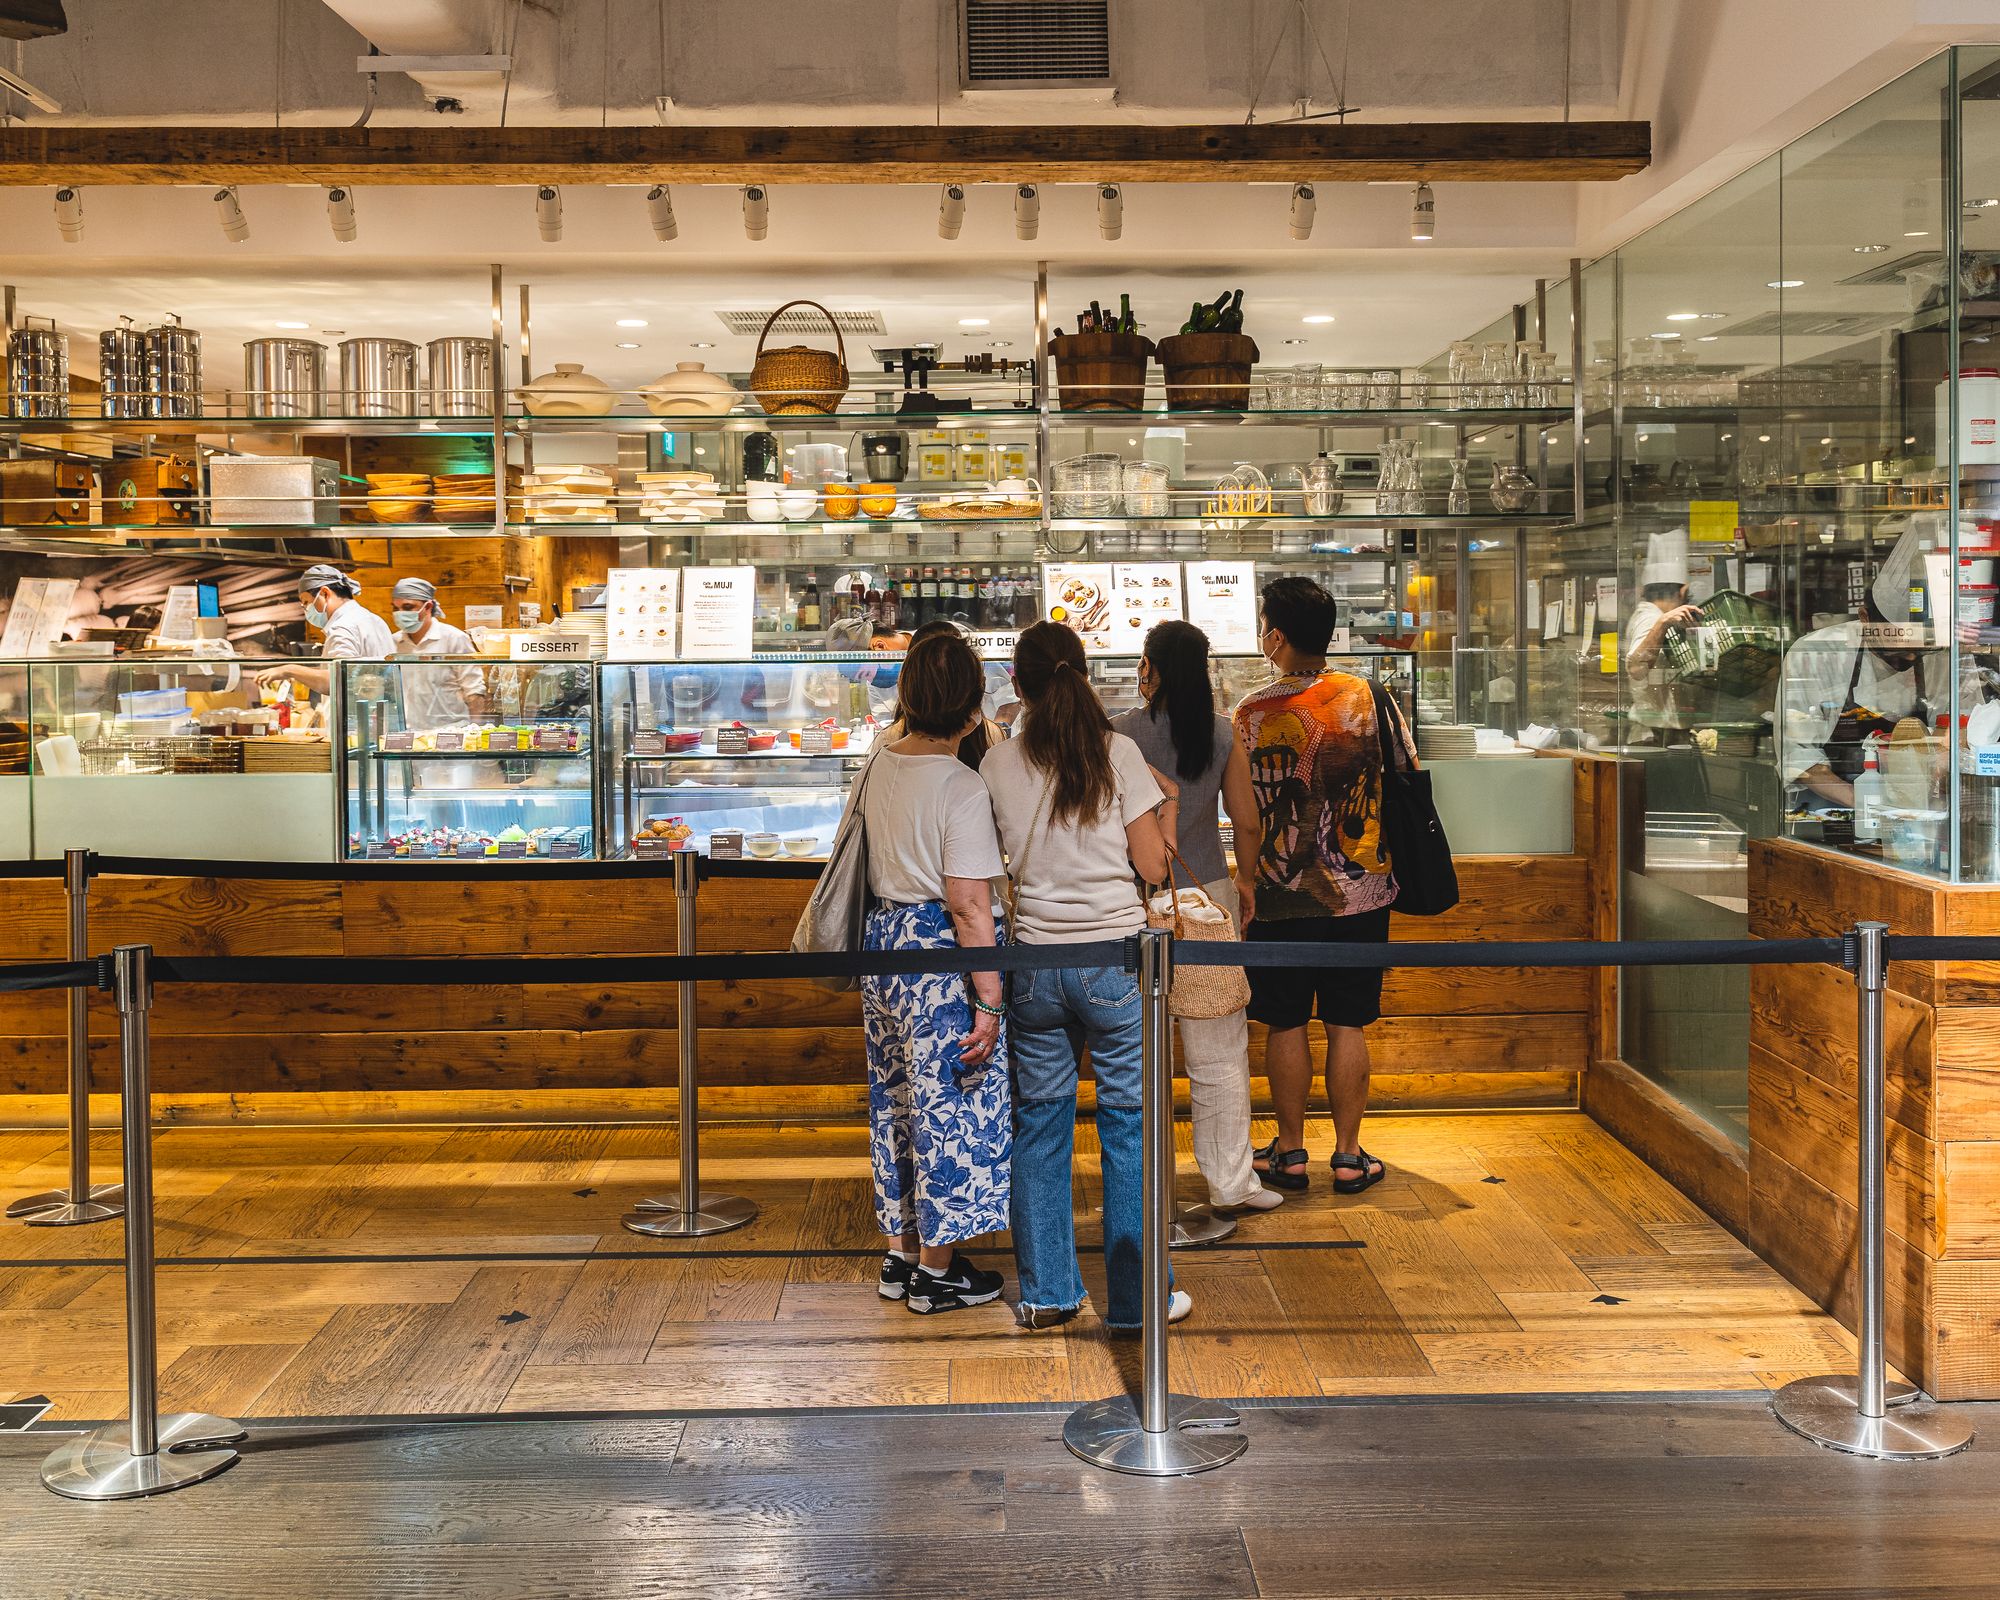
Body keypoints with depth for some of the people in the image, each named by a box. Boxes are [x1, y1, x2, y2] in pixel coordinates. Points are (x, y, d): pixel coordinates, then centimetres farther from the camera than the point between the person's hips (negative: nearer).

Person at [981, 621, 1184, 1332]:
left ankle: (1045, 1292, 19)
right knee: (1128, 1126, 7)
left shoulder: (997, 765, 0)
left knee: (1039, 1121, 13)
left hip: (1033, 964, 2)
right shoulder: (1119, 754, -5)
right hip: (1113, 961, -2)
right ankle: (1136, 1298, 13)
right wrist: (1168, 806, 14)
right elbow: (1154, 866, -3)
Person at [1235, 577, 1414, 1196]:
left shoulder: (1252, 712, -10)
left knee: (1285, 1026, 9)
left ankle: (1289, 1152, 18)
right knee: (1347, 1026, 9)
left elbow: (1243, 814, -5)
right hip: (1360, 893, 2)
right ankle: (1349, 1156, 15)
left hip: (1281, 898, -2)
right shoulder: (1370, 697, -3)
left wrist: (1248, 887, 7)